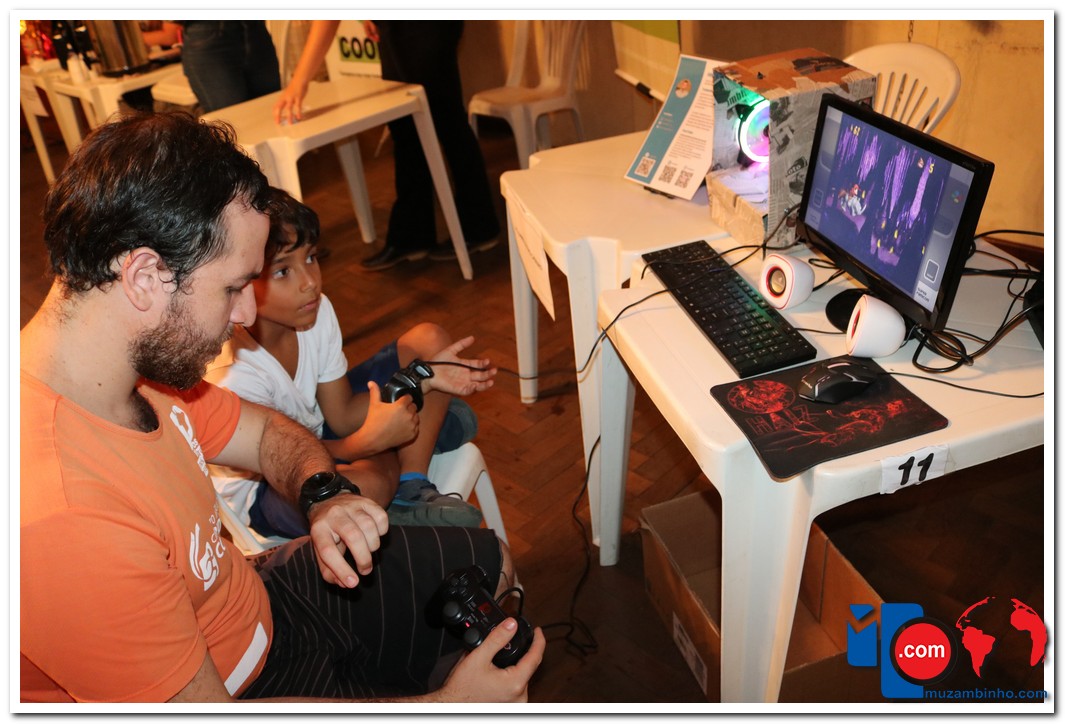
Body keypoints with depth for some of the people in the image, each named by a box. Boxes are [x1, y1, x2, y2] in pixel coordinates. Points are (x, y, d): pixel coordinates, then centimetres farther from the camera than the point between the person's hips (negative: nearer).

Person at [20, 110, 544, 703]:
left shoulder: (135, 365, -12)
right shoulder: (58, 520, -40)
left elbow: (267, 432, 5)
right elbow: (206, 710, -29)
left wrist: (325, 493, -19)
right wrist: (447, 703, -23)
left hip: (257, 602, 7)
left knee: (488, 561, 11)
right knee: (501, 692, 2)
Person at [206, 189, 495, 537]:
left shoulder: (317, 311, -15)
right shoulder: (232, 375, -34)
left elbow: (341, 416, -8)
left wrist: (424, 377, -19)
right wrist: (369, 441, -40)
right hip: (260, 487, -7)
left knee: (428, 339, -2)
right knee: (371, 480, -44)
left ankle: (412, 491, -6)